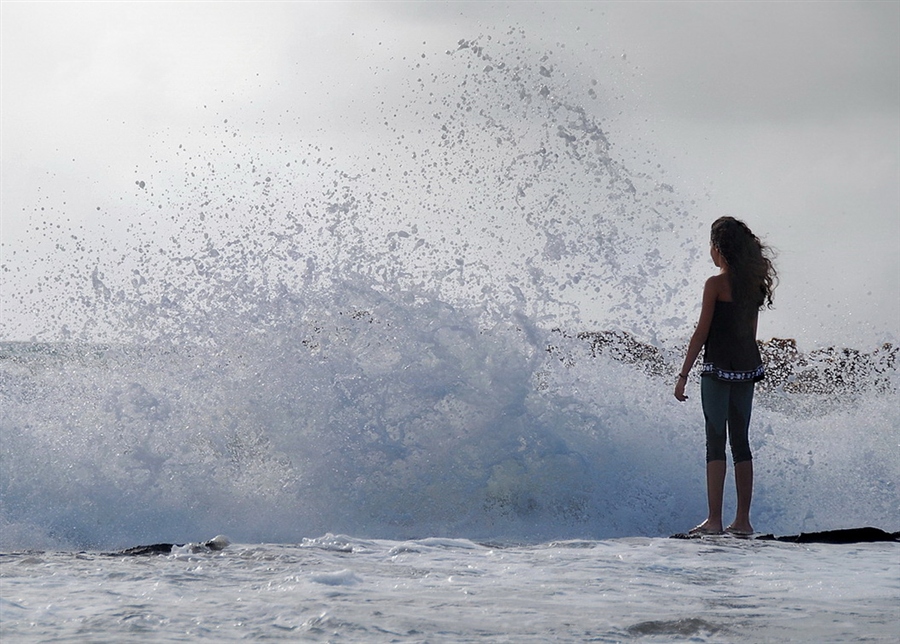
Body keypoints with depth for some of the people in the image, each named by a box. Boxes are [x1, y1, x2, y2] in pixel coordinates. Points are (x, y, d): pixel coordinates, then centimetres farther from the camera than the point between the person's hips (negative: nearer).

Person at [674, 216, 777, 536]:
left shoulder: (716, 284, -11)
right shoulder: (753, 282, 9)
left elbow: (702, 332, -11)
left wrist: (683, 374, -7)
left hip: (719, 369, -7)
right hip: (748, 367, 7)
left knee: (715, 443, -4)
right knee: (741, 443, 10)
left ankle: (714, 521, -6)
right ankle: (742, 520, 11)